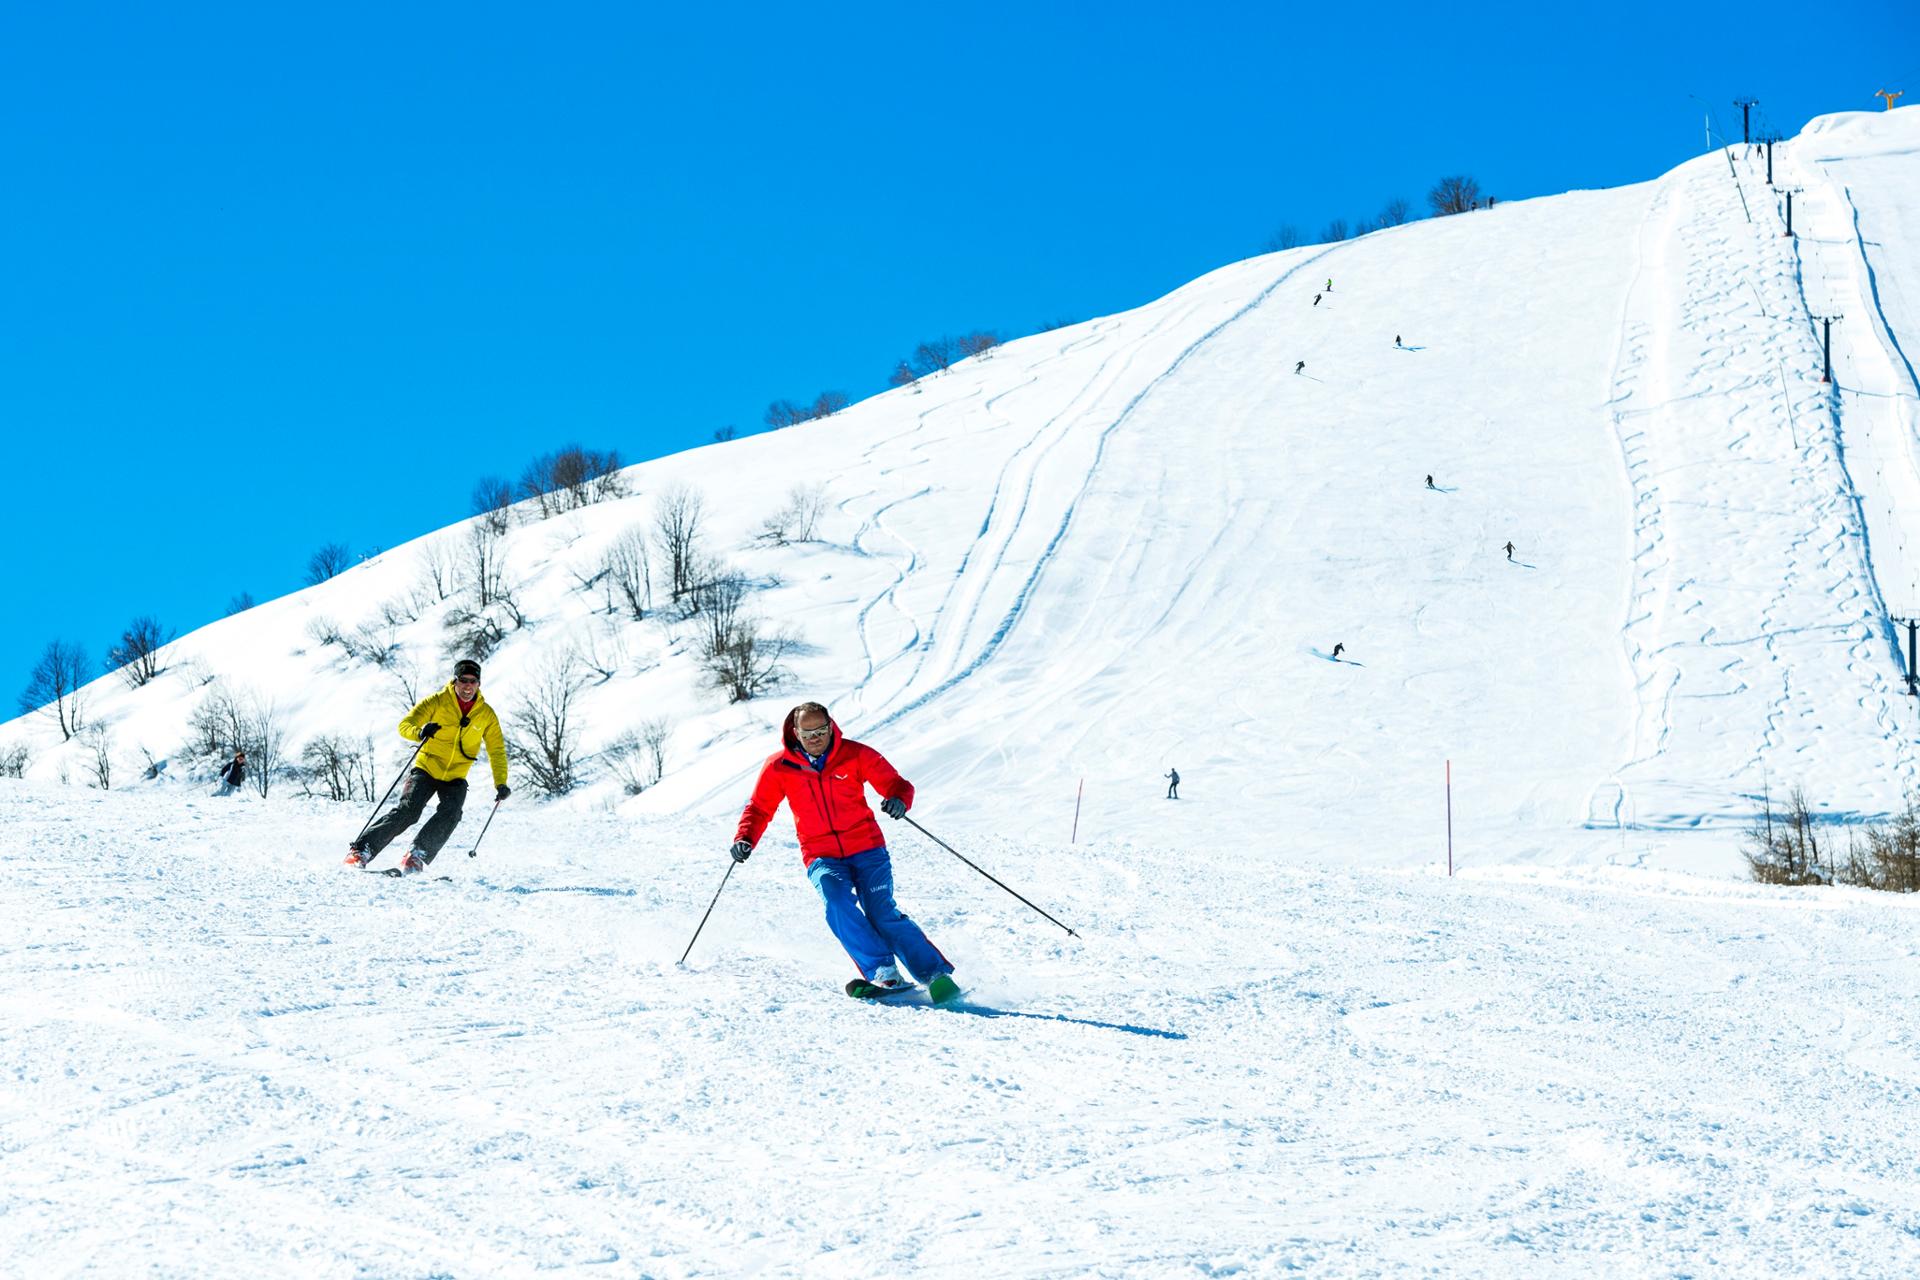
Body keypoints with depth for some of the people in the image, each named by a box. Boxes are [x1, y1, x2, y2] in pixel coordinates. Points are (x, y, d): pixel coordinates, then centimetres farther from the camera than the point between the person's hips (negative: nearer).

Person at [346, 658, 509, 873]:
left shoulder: (486, 714, -2)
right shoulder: (437, 702, -9)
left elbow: (497, 751, 5)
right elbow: (405, 725, -12)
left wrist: (501, 784, -7)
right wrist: (420, 732, -35)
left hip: (455, 778, 2)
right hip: (426, 769, -2)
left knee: (449, 815, -24)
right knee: (408, 810, -19)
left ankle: (417, 856, -16)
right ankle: (362, 850, -15)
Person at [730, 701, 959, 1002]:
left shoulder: (855, 754, -4)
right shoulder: (779, 767, -1)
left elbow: (896, 783, -2)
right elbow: (759, 809, 9)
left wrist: (898, 800, -26)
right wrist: (745, 838, -10)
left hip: (866, 849, -1)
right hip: (821, 856, 1)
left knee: (881, 913, -19)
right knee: (837, 900, -29)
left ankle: (936, 974, -13)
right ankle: (884, 974, -28)